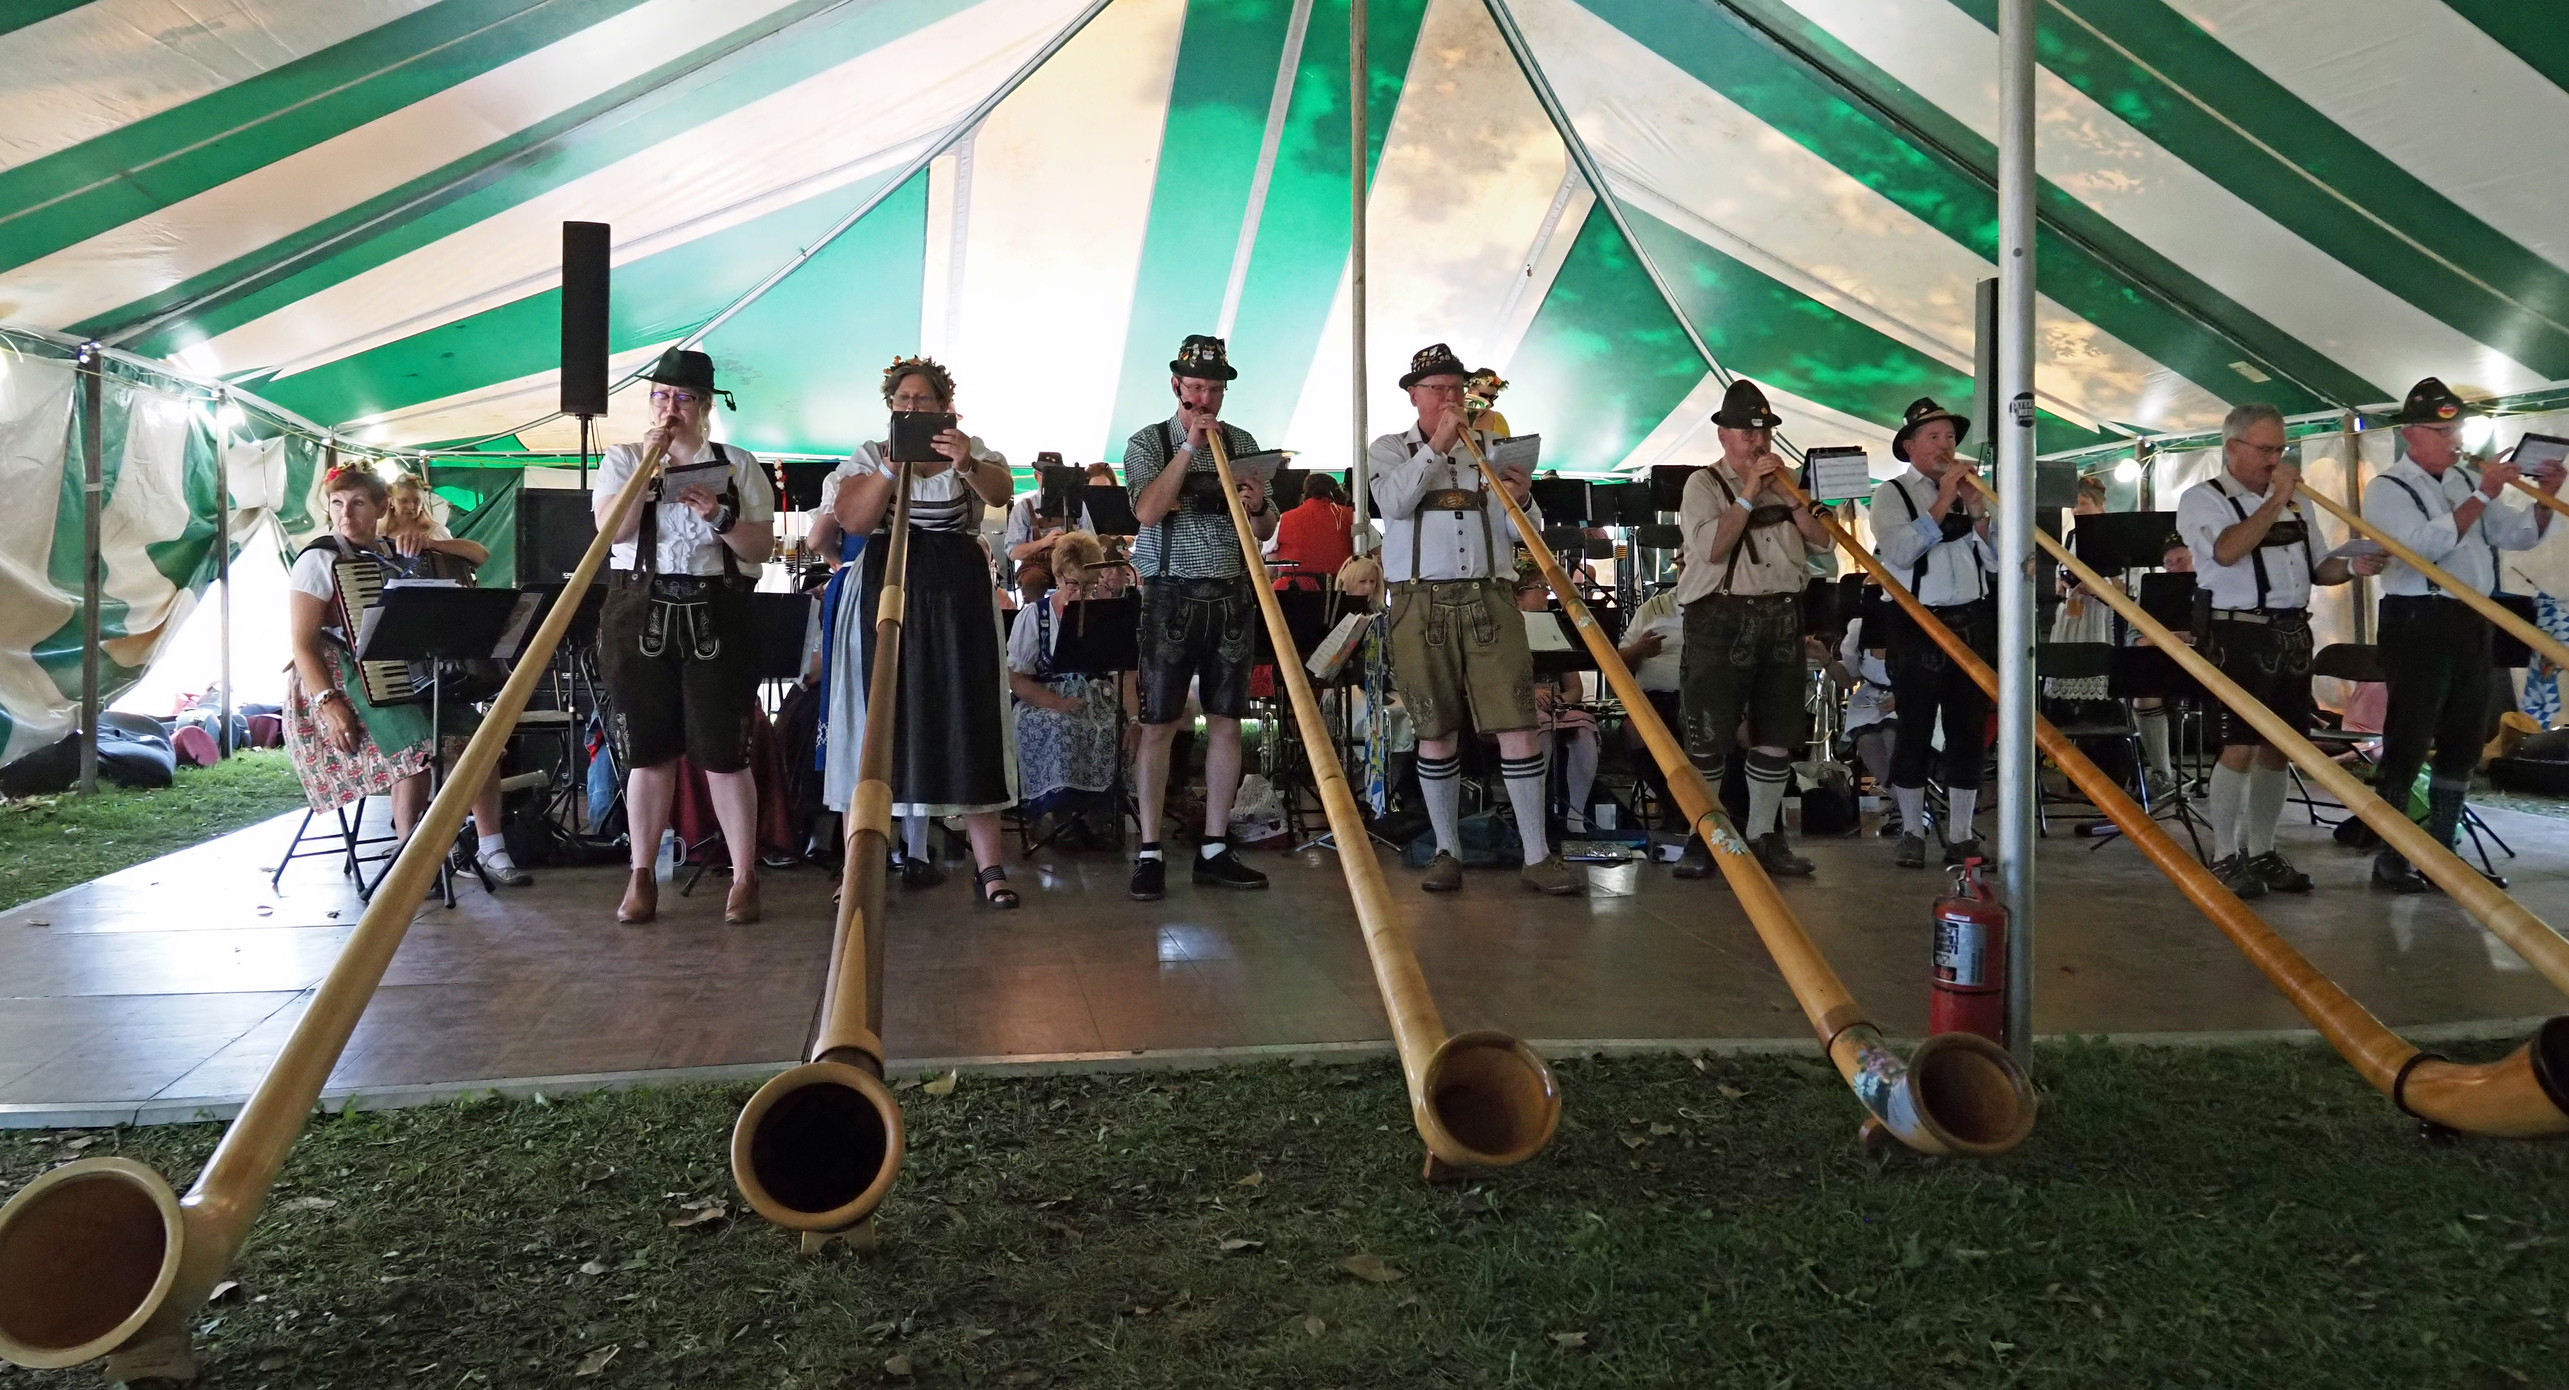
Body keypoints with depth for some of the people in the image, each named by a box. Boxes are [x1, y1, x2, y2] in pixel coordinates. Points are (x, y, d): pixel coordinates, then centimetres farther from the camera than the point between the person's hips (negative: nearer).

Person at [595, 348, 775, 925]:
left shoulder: (738, 464, 8)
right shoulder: (623, 459, 10)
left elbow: (762, 548, 2)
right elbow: (612, 529, -7)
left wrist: (720, 517, -14)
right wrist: (647, 466, -11)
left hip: (715, 616, -1)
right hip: (640, 613, 1)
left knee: (723, 752, -2)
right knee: (648, 749, 4)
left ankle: (744, 877, 5)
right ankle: (642, 876, 15)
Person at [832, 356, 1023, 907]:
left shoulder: (973, 452, 8)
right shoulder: (869, 456, 11)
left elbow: (1000, 495, -14)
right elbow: (852, 522, -4)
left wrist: (969, 465, -34)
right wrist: (890, 470, -17)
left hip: (959, 592, -1)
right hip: (891, 592, 1)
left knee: (967, 717, -7)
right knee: (903, 713, 1)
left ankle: (988, 864, -8)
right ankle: (913, 852, 11)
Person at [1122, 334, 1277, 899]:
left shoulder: (1241, 443, 12)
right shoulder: (1148, 442, 3)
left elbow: (1265, 534, 14)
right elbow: (1147, 512, -15)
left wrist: (1259, 507, -9)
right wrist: (1190, 446, -14)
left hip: (1232, 595, 3)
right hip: (1173, 594, -3)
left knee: (1226, 722, 4)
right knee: (1159, 723, -4)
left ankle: (1215, 850, 11)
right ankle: (1149, 855, 1)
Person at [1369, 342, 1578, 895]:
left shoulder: (1491, 448, 16)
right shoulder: (1389, 449, 11)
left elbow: (1524, 529, 11)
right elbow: (1394, 502, -10)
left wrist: (1522, 501, -11)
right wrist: (1437, 445, -13)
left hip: (1490, 597, 1)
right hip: (1423, 601, -1)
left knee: (1518, 724, -6)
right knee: (1436, 731, 2)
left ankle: (1536, 855, -1)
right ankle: (1447, 852, 13)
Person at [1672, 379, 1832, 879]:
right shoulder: (1703, 485, 1)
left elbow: (1822, 539, 8)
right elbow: (1712, 547, -14)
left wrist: (1789, 493, -3)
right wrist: (1750, 494, -13)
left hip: (1782, 617, 5)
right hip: (1722, 618, -5)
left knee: (1777, 735, 6)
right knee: (1709, 736, -4)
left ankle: (1764, 836, 15)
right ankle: (1701, 838, 7)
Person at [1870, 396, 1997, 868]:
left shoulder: (1970, 491, 14)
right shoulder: (1891, 494, 1)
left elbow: (1995, 561, 8)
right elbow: (1897, 552, -16)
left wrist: (1977, 512, -6)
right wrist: (1943, 503, -15)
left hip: (1973, 624, 4)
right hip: (1919, 625, -4)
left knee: (1969, 732, 5)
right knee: (1914, 732, 1)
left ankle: (1960, 836, 13)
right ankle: (1912, 834, 12)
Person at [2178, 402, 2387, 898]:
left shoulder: (2293, 502, 18)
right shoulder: (2202, 499, -3)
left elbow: (2316, 568, 22)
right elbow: (2227, 551, -22)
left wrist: (2351, 566, 1)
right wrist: (2276, 500, -16)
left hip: (2293, 634, 7)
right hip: (2242, 634, -7)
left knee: (2279, 748, 9)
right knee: (2240, 748, -8)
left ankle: (2262, 851, 17)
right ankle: (2224, 858, -1)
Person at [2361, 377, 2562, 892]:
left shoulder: (2467, 479, 14)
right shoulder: (2387, 490, -5)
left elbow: (2521, 536, 18)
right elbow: (2427, 545, -20)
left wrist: (2544, 498, 1)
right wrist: (2481, 497, -18)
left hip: (2473, 622, 8)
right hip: (2419, 622, -8)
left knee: (2464, 743, 12)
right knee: (2408, 743, -6)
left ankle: (2440, 852, 21)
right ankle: (2390, 859, -1)